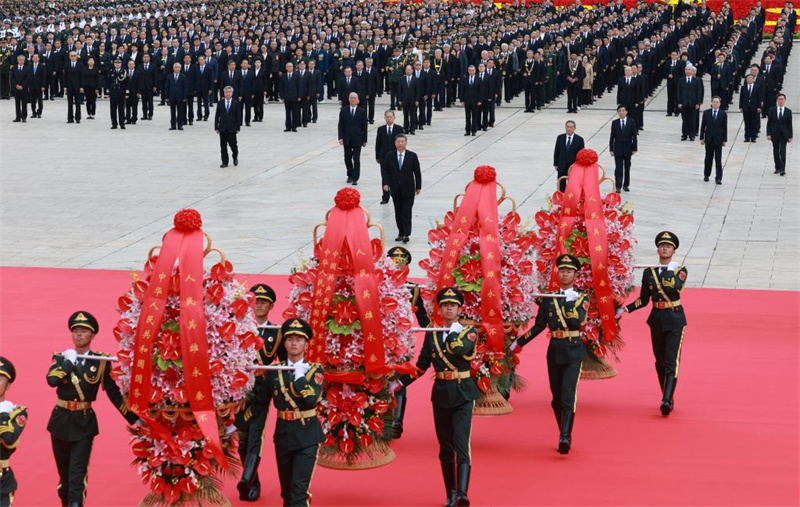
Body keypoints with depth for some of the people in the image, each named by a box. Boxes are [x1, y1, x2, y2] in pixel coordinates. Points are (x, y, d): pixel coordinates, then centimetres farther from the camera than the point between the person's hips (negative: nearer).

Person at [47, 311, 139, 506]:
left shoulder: (101, 362, -1)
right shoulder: (62, 358, 3)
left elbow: (113, 393, 2)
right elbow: (51, 380, -17)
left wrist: (133, 418, -1)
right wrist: (69, 361, -15)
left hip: (84, 422, -2)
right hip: (61, 419, 2)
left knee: (78, 472, -11)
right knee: (64, 470, 13)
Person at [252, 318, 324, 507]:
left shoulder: (315, 370, -4)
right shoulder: (274, 371, 5)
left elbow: (312, 400, -21)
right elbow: (261, 402, 13)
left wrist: (299, 374, -17)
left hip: (307, 436, -4)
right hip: (283, 435, 4)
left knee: (299, 489, -15)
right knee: (286, 490, 13)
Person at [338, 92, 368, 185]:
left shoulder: (362, 111, 0)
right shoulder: (343, 111, 3)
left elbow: (364, 126, 1)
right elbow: (340, 125, 3)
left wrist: (364, 140, -2)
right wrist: (340, 137, -6)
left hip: (357, 139, -2)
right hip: (346, 139, 2)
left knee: (356, 159, -3)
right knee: (347, 158, 9)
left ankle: (355, 178, -2)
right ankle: (350, 175, 25)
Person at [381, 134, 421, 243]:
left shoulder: (412, 156, -1)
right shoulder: (389, 156, 2)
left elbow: (417, 172, 3)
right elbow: (384, 170, 2)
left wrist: (418, 186, 3)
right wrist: (385, 183, -11)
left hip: (408, 189, -2)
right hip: (395, 189, 2)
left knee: (406, 212, -6)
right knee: (398, 212, 8)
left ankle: (406, 234, -6)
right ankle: (401, 233, 16)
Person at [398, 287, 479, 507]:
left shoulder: (469, 332, -1)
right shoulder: (431, 334, 7)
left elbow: (466, 349, -24)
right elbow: (421, 366, 10)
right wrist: (399, 383, 3)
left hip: (463, 395, -4)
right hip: (441, 395, 4)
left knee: (462, 445, -15)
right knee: (445, 448, 8)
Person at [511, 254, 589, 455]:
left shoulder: (581, 298, 1)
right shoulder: (548, 298, 8)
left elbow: (577, 322, -15)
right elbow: (539, 325, 11)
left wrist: (570, 302, -17)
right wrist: (519, 343, 8)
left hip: (573, 352, -4)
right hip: (554, 351, 4)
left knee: (568, 397, -16)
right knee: (557, 399, 8)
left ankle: (565, 438, -24)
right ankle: (564, 436, 21)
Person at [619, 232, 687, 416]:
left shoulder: (680, 270, -1)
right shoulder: (649, 272, 6)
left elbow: (677, 286, -23)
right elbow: (643, 300, 8)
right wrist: (625, 309, -3)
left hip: (675, 319, -4)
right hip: (657, 319, 4)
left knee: (671, 361, -13)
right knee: (660, 362, 8)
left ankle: (666, 400, -23)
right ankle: (668, 399, 20)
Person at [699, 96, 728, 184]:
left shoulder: (723, 114, -1)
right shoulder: (706, 113, 2)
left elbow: (725, 128, 1)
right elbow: (703, 126, 4)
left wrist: (724, 140, -1)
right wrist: (701, 138, 2)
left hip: (718, 140, -1)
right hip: (708, 139, 1)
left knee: (718, 159, -4)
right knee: (708, 158, 11)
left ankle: (718, 178, -4)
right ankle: (706, 175, 24)